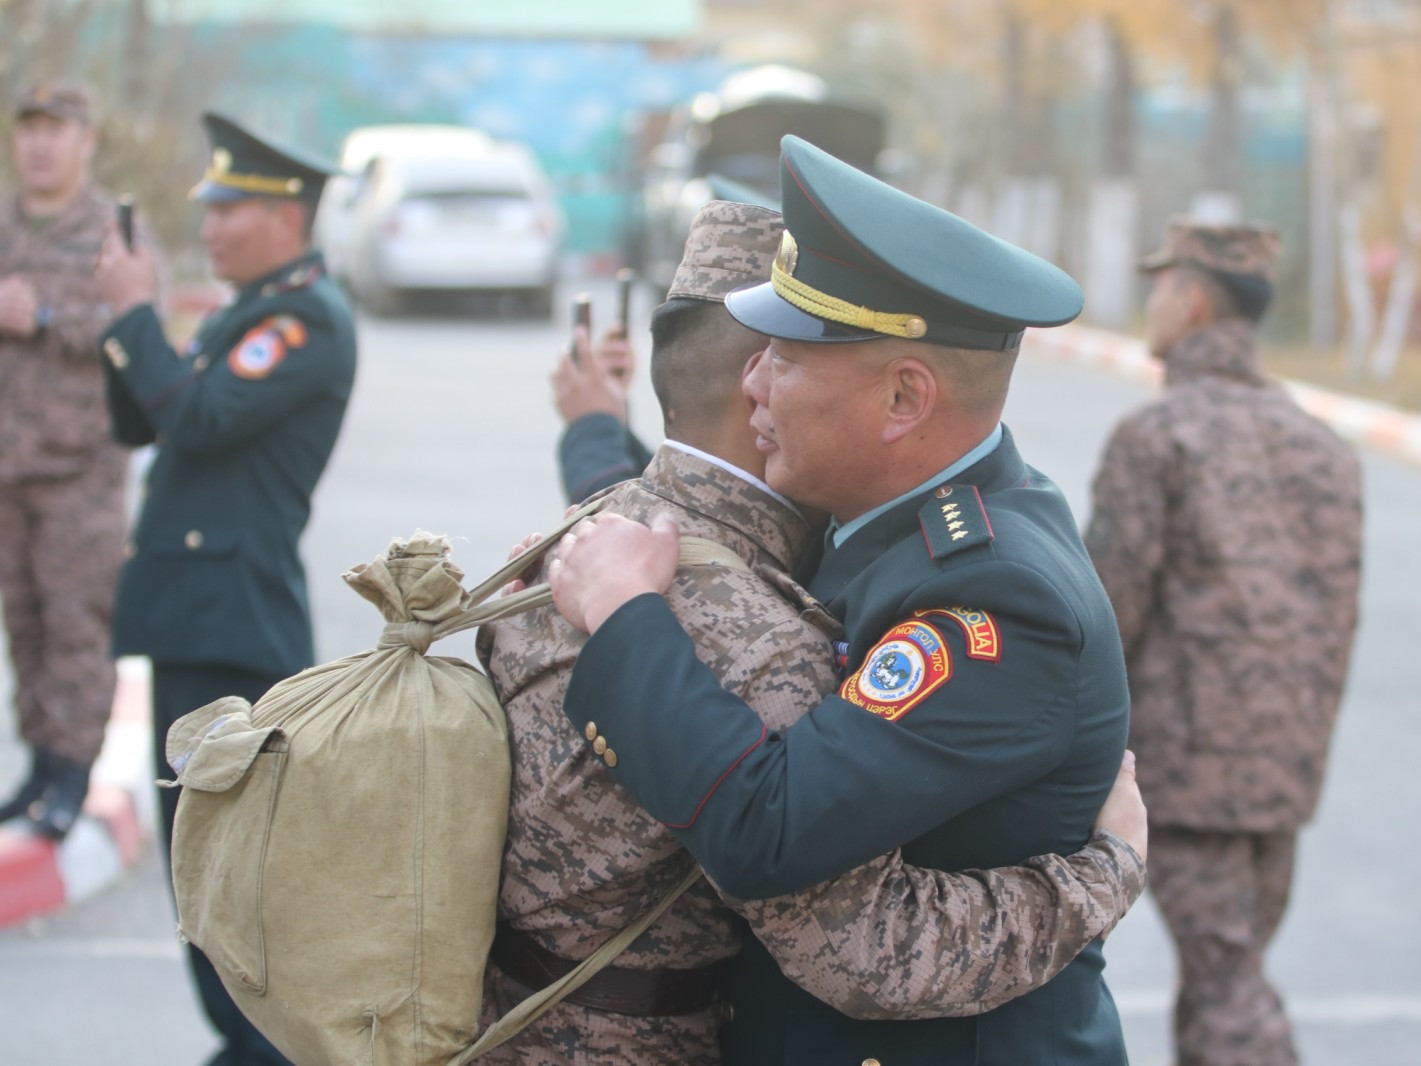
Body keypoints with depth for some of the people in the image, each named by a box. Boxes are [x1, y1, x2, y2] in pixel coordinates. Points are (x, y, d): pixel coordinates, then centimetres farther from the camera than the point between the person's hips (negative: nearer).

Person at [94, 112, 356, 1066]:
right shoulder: (245, 313, 19)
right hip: (196, 613, 10)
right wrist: (128, 319, 5)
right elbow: (137, 423, 19)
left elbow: (197, 420, -22)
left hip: (235, 621, -10)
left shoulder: (310, 318, -12)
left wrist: (135, 312, -12)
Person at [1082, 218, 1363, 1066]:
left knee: (1227, 984, -4)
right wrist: (1304, 742, 17)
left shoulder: (1155, 435, -11)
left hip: (1186, 759, -6)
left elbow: (1108, 609, -12)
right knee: (1228, 971, 17)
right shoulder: (1323, 445, 8)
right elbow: (1337, 617, 9)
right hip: (1288, 768, 6)